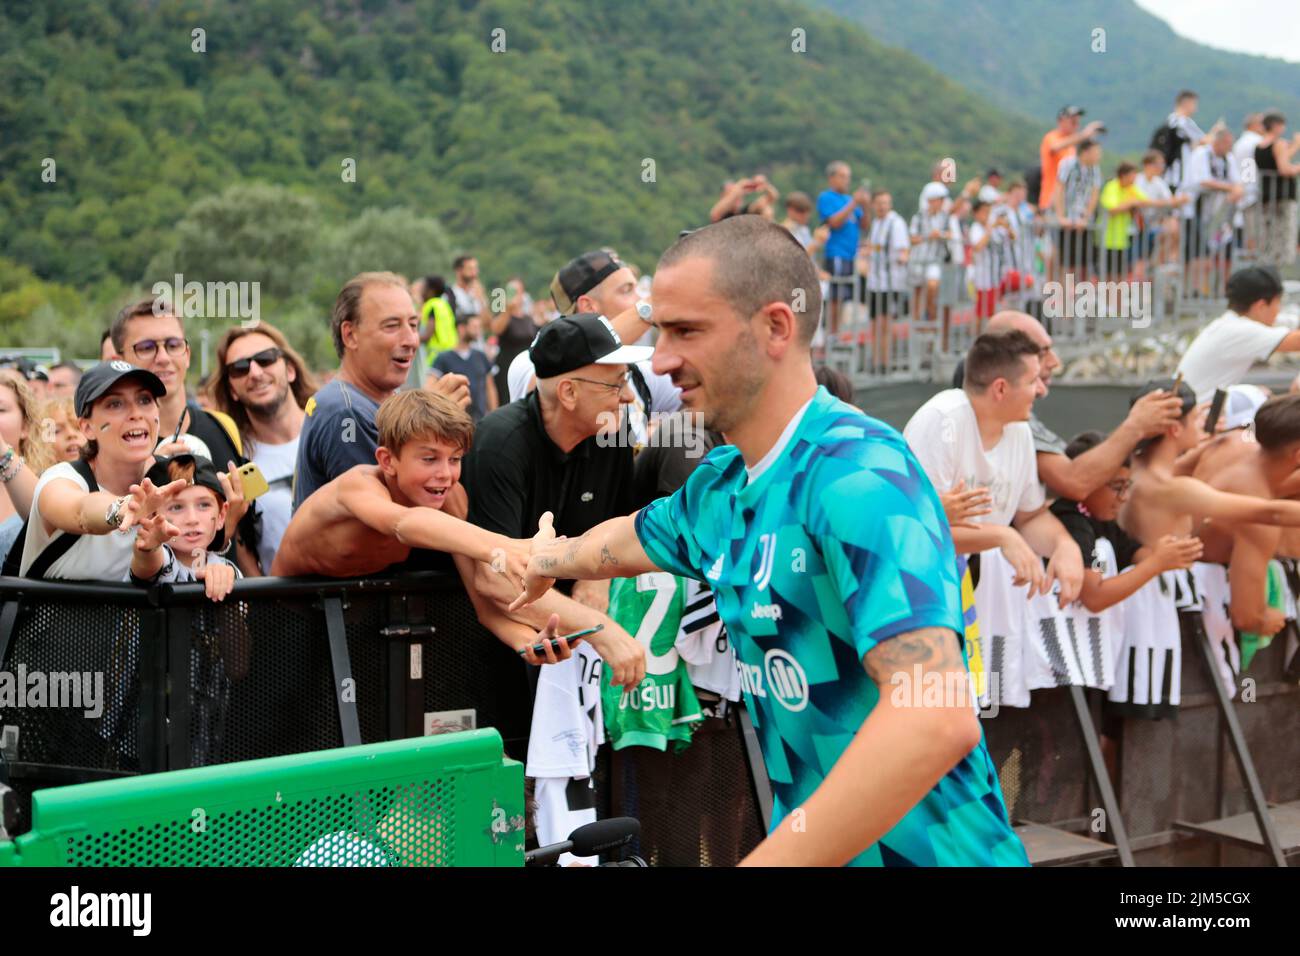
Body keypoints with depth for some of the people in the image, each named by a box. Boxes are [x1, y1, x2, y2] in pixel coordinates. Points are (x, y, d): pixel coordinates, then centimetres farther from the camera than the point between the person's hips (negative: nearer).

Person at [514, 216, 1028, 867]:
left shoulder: (858, 472, -23)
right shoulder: (720, 484, 5)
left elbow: (935, 718, -34)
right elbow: (627, 539, 29)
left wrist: (766, 859, -34)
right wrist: (547, 561, 47)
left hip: (919, 846, -8)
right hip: (804, 837, 8)